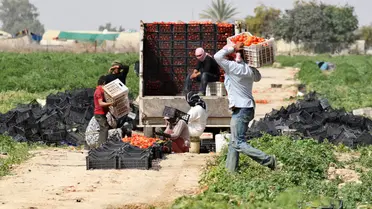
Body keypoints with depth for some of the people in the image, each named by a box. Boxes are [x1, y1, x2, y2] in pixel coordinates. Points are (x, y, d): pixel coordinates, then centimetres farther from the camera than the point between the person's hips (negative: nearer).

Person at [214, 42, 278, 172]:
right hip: (248, 107, 9)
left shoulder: (234, 67, -16)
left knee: (239, 143, -9)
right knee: (233, 143, 12)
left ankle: (268, 161, -12)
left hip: (241, 109, -9)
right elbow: (257, 77, 30)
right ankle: (230, 171, 11)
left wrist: (233, 49, -12)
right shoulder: (249, 69, 9)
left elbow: (218, 56, -25)